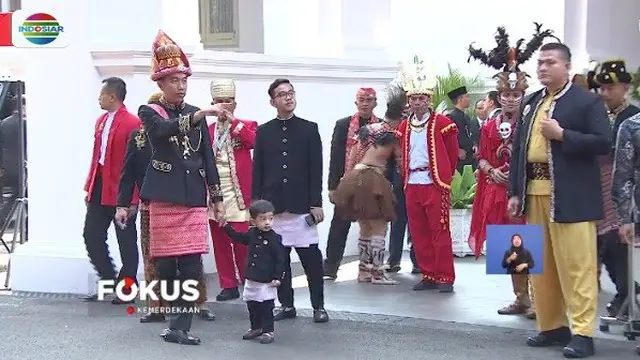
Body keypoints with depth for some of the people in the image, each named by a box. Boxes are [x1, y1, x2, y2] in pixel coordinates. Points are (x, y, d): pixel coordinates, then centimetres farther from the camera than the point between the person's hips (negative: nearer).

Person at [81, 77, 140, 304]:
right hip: (100, 188, 8)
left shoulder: (133, 123, -13)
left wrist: (133, 198, -16)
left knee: (126, 241, 4)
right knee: (91, 235, 7)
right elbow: (96, 157, 16)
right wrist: (89, 188, 13)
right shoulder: (101, 121, 13)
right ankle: (109, 280, 22)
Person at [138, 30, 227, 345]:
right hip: (165, 196, -3)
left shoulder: (196, 114, 14)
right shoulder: (149, 112, 1)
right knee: (166, 263, 1)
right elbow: (167, 129, -23)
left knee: (192, 264, -5)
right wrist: (202, 114, -35)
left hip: (194, 197, 3)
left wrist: (217, 198, 10)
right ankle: (173, 316, 19)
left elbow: (208, 157, 15)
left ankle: (180, 326, -1)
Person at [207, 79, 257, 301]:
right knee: (220, 243, 5)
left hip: (238, 195, -3)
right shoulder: (207, 130, 13)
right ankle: (228, 286, 13)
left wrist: (232, 120, -16)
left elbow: (254, 141, -17)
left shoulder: (246, 126, 5)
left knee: (242, 242, -6)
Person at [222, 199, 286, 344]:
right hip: (251, 279, 6)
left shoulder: (275, 238, -13)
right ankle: (256, 328, 32)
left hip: (267, 282, -6)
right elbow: (239, 238, 24)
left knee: (266, 307, 0)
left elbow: (280, 260, -12)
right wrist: (226, 227, 20)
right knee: (252, 305, 16)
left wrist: (278, 277, -17)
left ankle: (268, 331, 11)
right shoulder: (252, 234, 4)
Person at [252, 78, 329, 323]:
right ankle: (286, 304, 16)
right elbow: (257, 171, 9)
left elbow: (316, 170, 2)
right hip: (273, 206, 2)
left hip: (302, 205, -2)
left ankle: (318, 305, 8)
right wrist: (255, 203, 3)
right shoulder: (263, 132, 9)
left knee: (311, 258, -2)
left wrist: (316, 203, -5)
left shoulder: (309, 129, 6)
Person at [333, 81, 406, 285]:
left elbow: (352, 157, 14)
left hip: (354, 177, 7)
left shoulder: (368, 129, 15)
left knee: (365, 228, 15)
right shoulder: (394, 135, -2)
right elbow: (401, 161, 2)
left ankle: (364, 271, 18)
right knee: (379, 228, 1)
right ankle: (377, 272, -1)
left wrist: (347, 178, 18)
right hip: (373, 179, -7)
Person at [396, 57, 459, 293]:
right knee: (418, 233, 7)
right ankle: (428, 276, 16)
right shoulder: (403, 127, 11)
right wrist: (406, 177, 14)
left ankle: (445, 278, 3)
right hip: (411, 185, 5)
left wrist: (444, 177, 7)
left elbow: (453, 155, 3)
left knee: (440, 231, -3)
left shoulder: (443, 124, -4)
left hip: (435, 185, -5)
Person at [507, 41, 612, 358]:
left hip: (570, 197, -6)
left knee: (576, 265, -5)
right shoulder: (530, 102, 16)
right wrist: (515, 191, 9)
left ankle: (582, 333, -1)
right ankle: (551, 326, 22)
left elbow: (603, 143, -11)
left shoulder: (587, 101, -2)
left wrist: (561, 134, -18)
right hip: (534, 193, 7)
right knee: (540, 265, 11)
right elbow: (518, 147, 15)